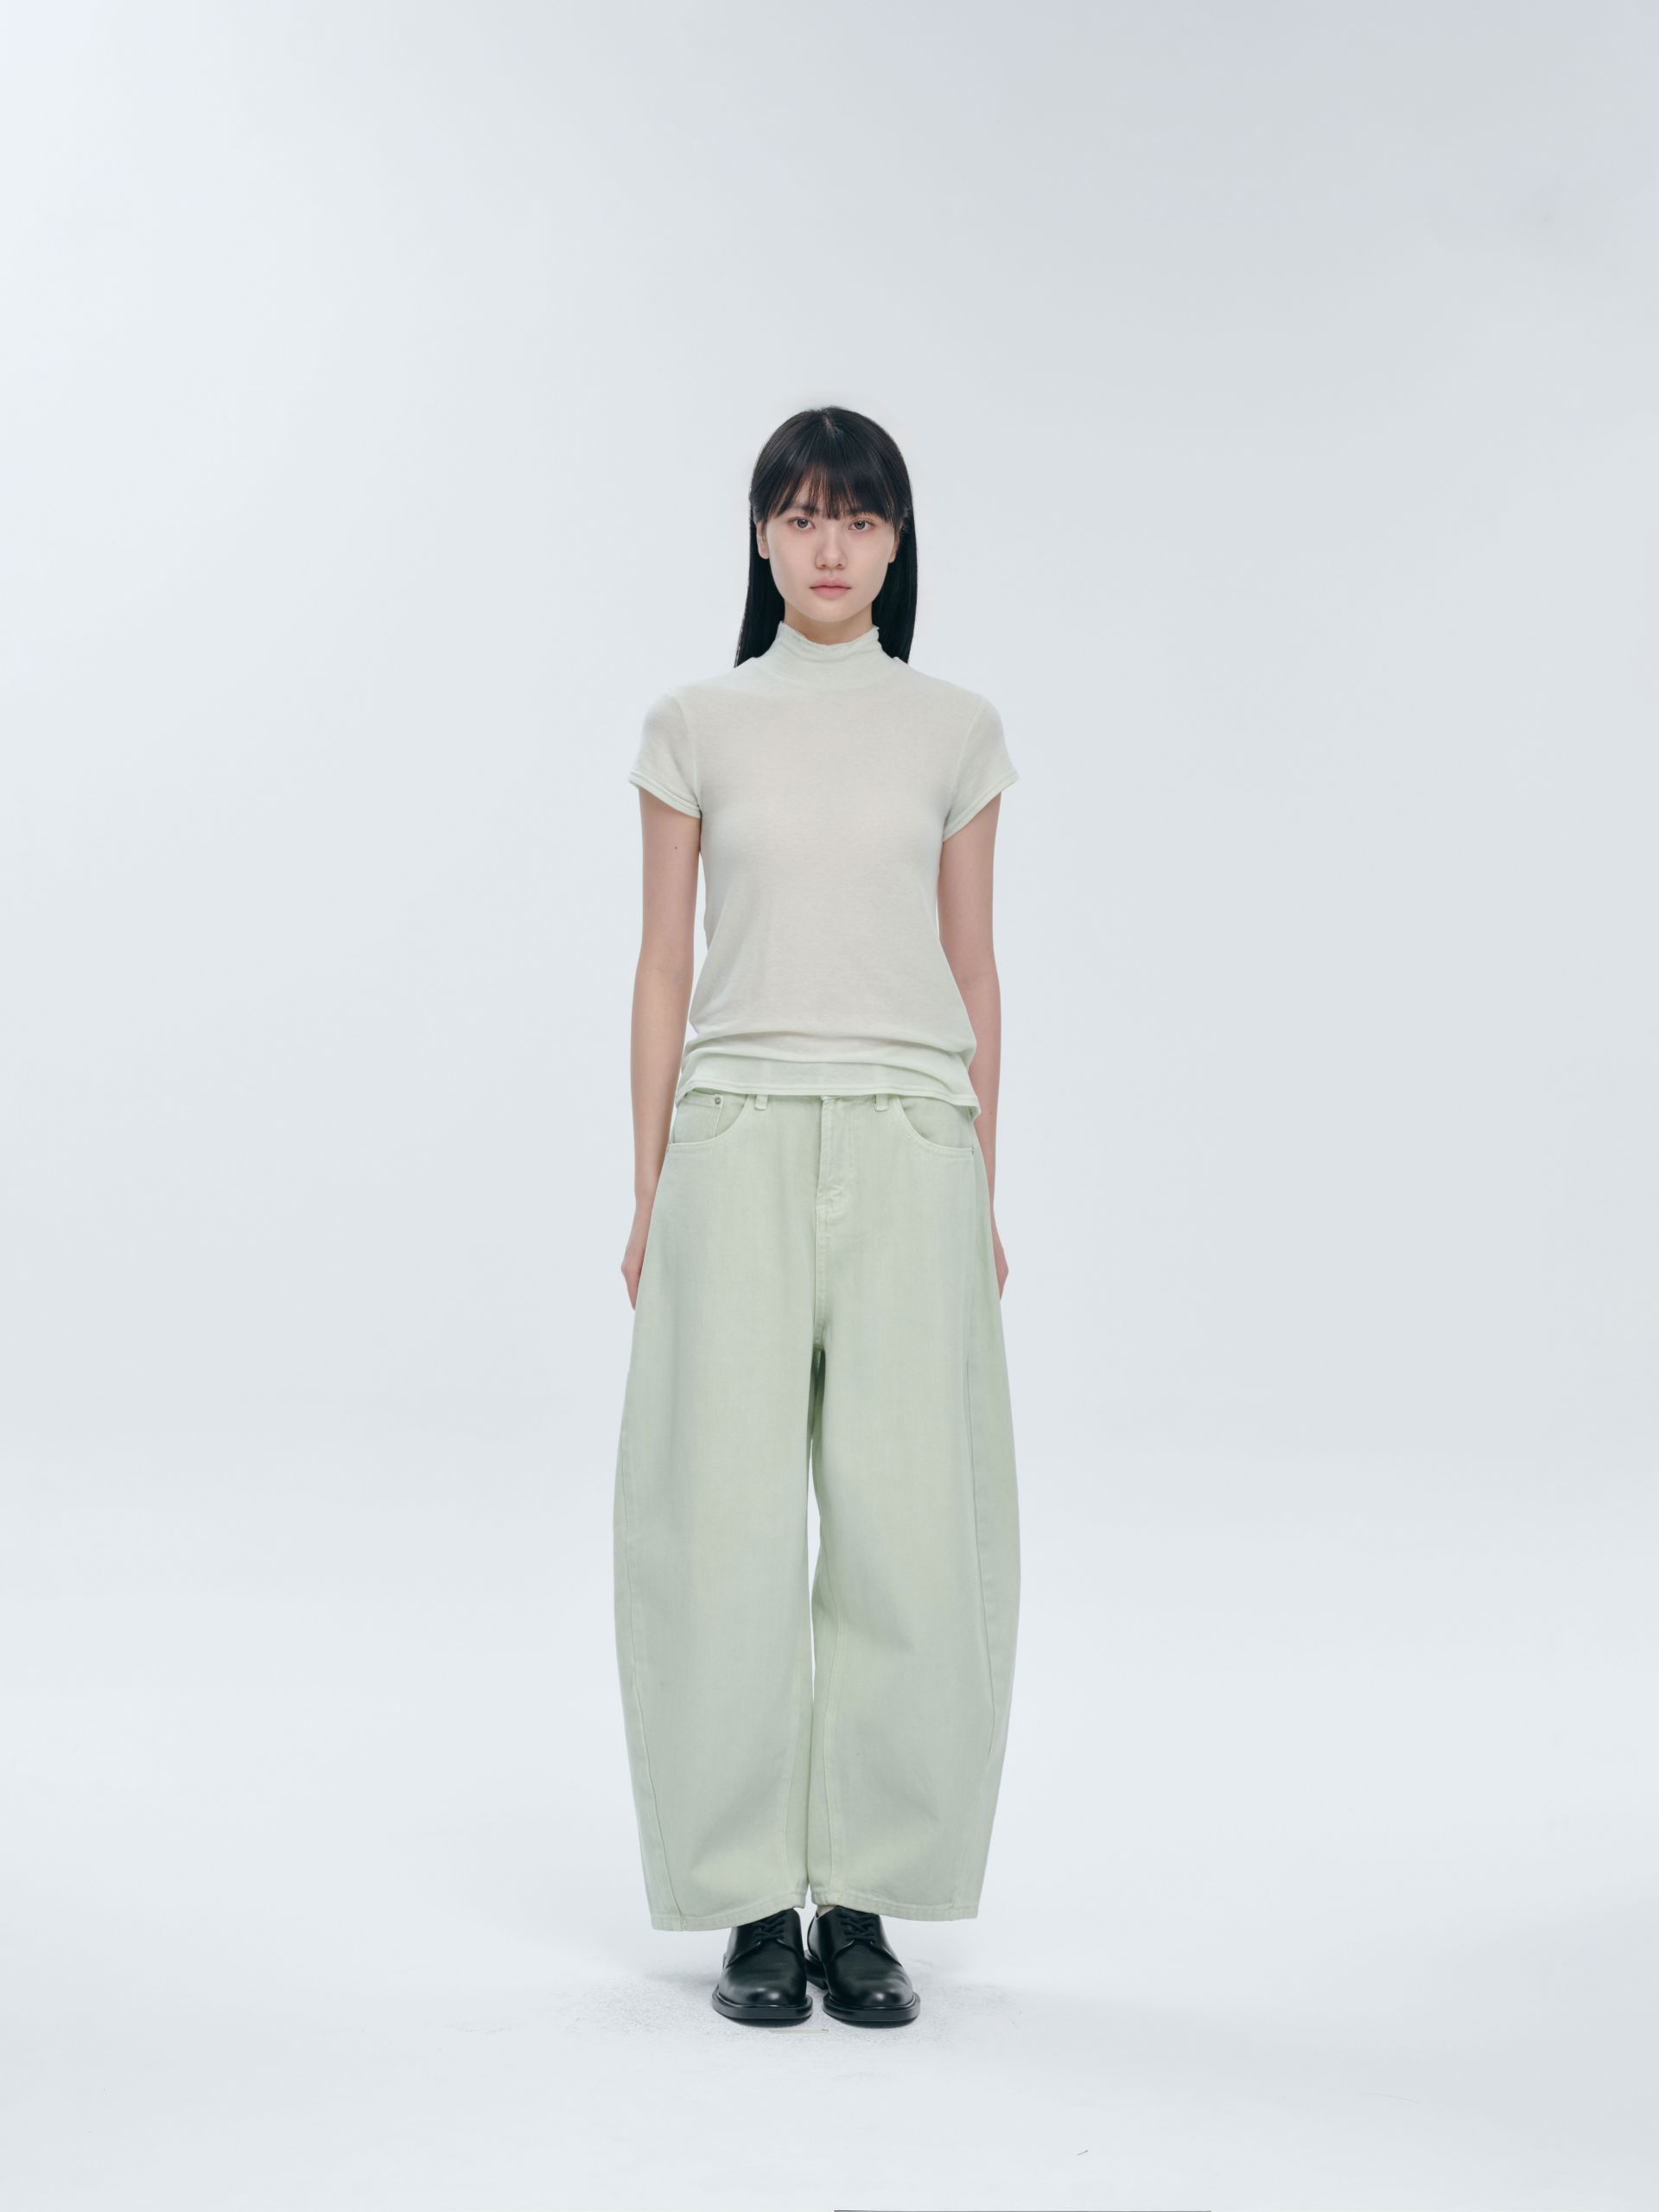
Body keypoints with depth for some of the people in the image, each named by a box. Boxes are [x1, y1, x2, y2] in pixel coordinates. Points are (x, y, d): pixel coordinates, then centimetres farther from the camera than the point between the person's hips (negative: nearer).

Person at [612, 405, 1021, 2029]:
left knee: (908, 1527, -1)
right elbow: (663, 968, 7)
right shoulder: (695, 729, 6)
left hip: (909, 1146, 1)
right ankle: (752, 1904, 10)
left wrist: (980, 1199, 8)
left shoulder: (957, 732, 9)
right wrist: (647, 1198, 3)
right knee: (726, 1520, -2)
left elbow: (973, 971, 11)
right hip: (738, 1143, -1)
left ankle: (863, 1898, 11)